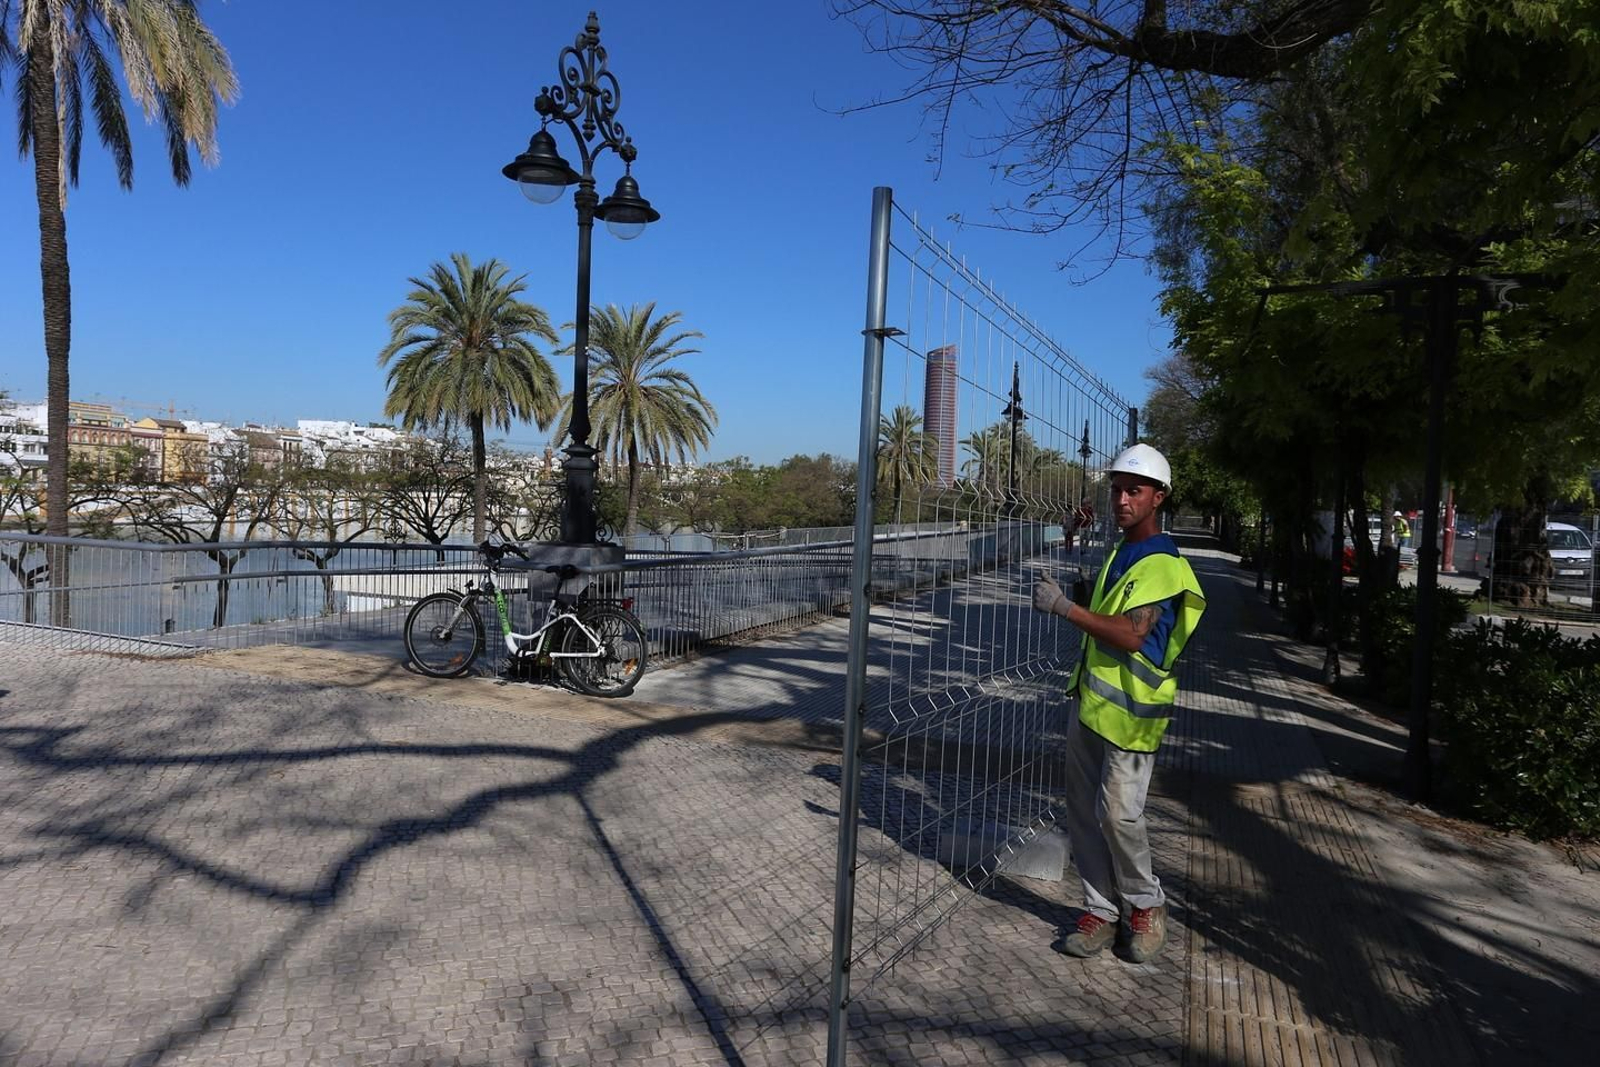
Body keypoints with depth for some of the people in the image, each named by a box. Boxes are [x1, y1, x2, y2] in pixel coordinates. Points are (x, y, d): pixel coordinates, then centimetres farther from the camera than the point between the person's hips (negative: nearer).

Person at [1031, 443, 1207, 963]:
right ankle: (1101, 911, 20)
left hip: (1131, 710, -9)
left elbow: (1131, 634, -27)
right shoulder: (1118, 554, 14)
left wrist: (1065, 607, -27)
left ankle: (1145, 905, 18)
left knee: (1118, 813, -7)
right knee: (1082, 809, 9)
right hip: (1091, 701, 9)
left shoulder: (1163, 565, -15)